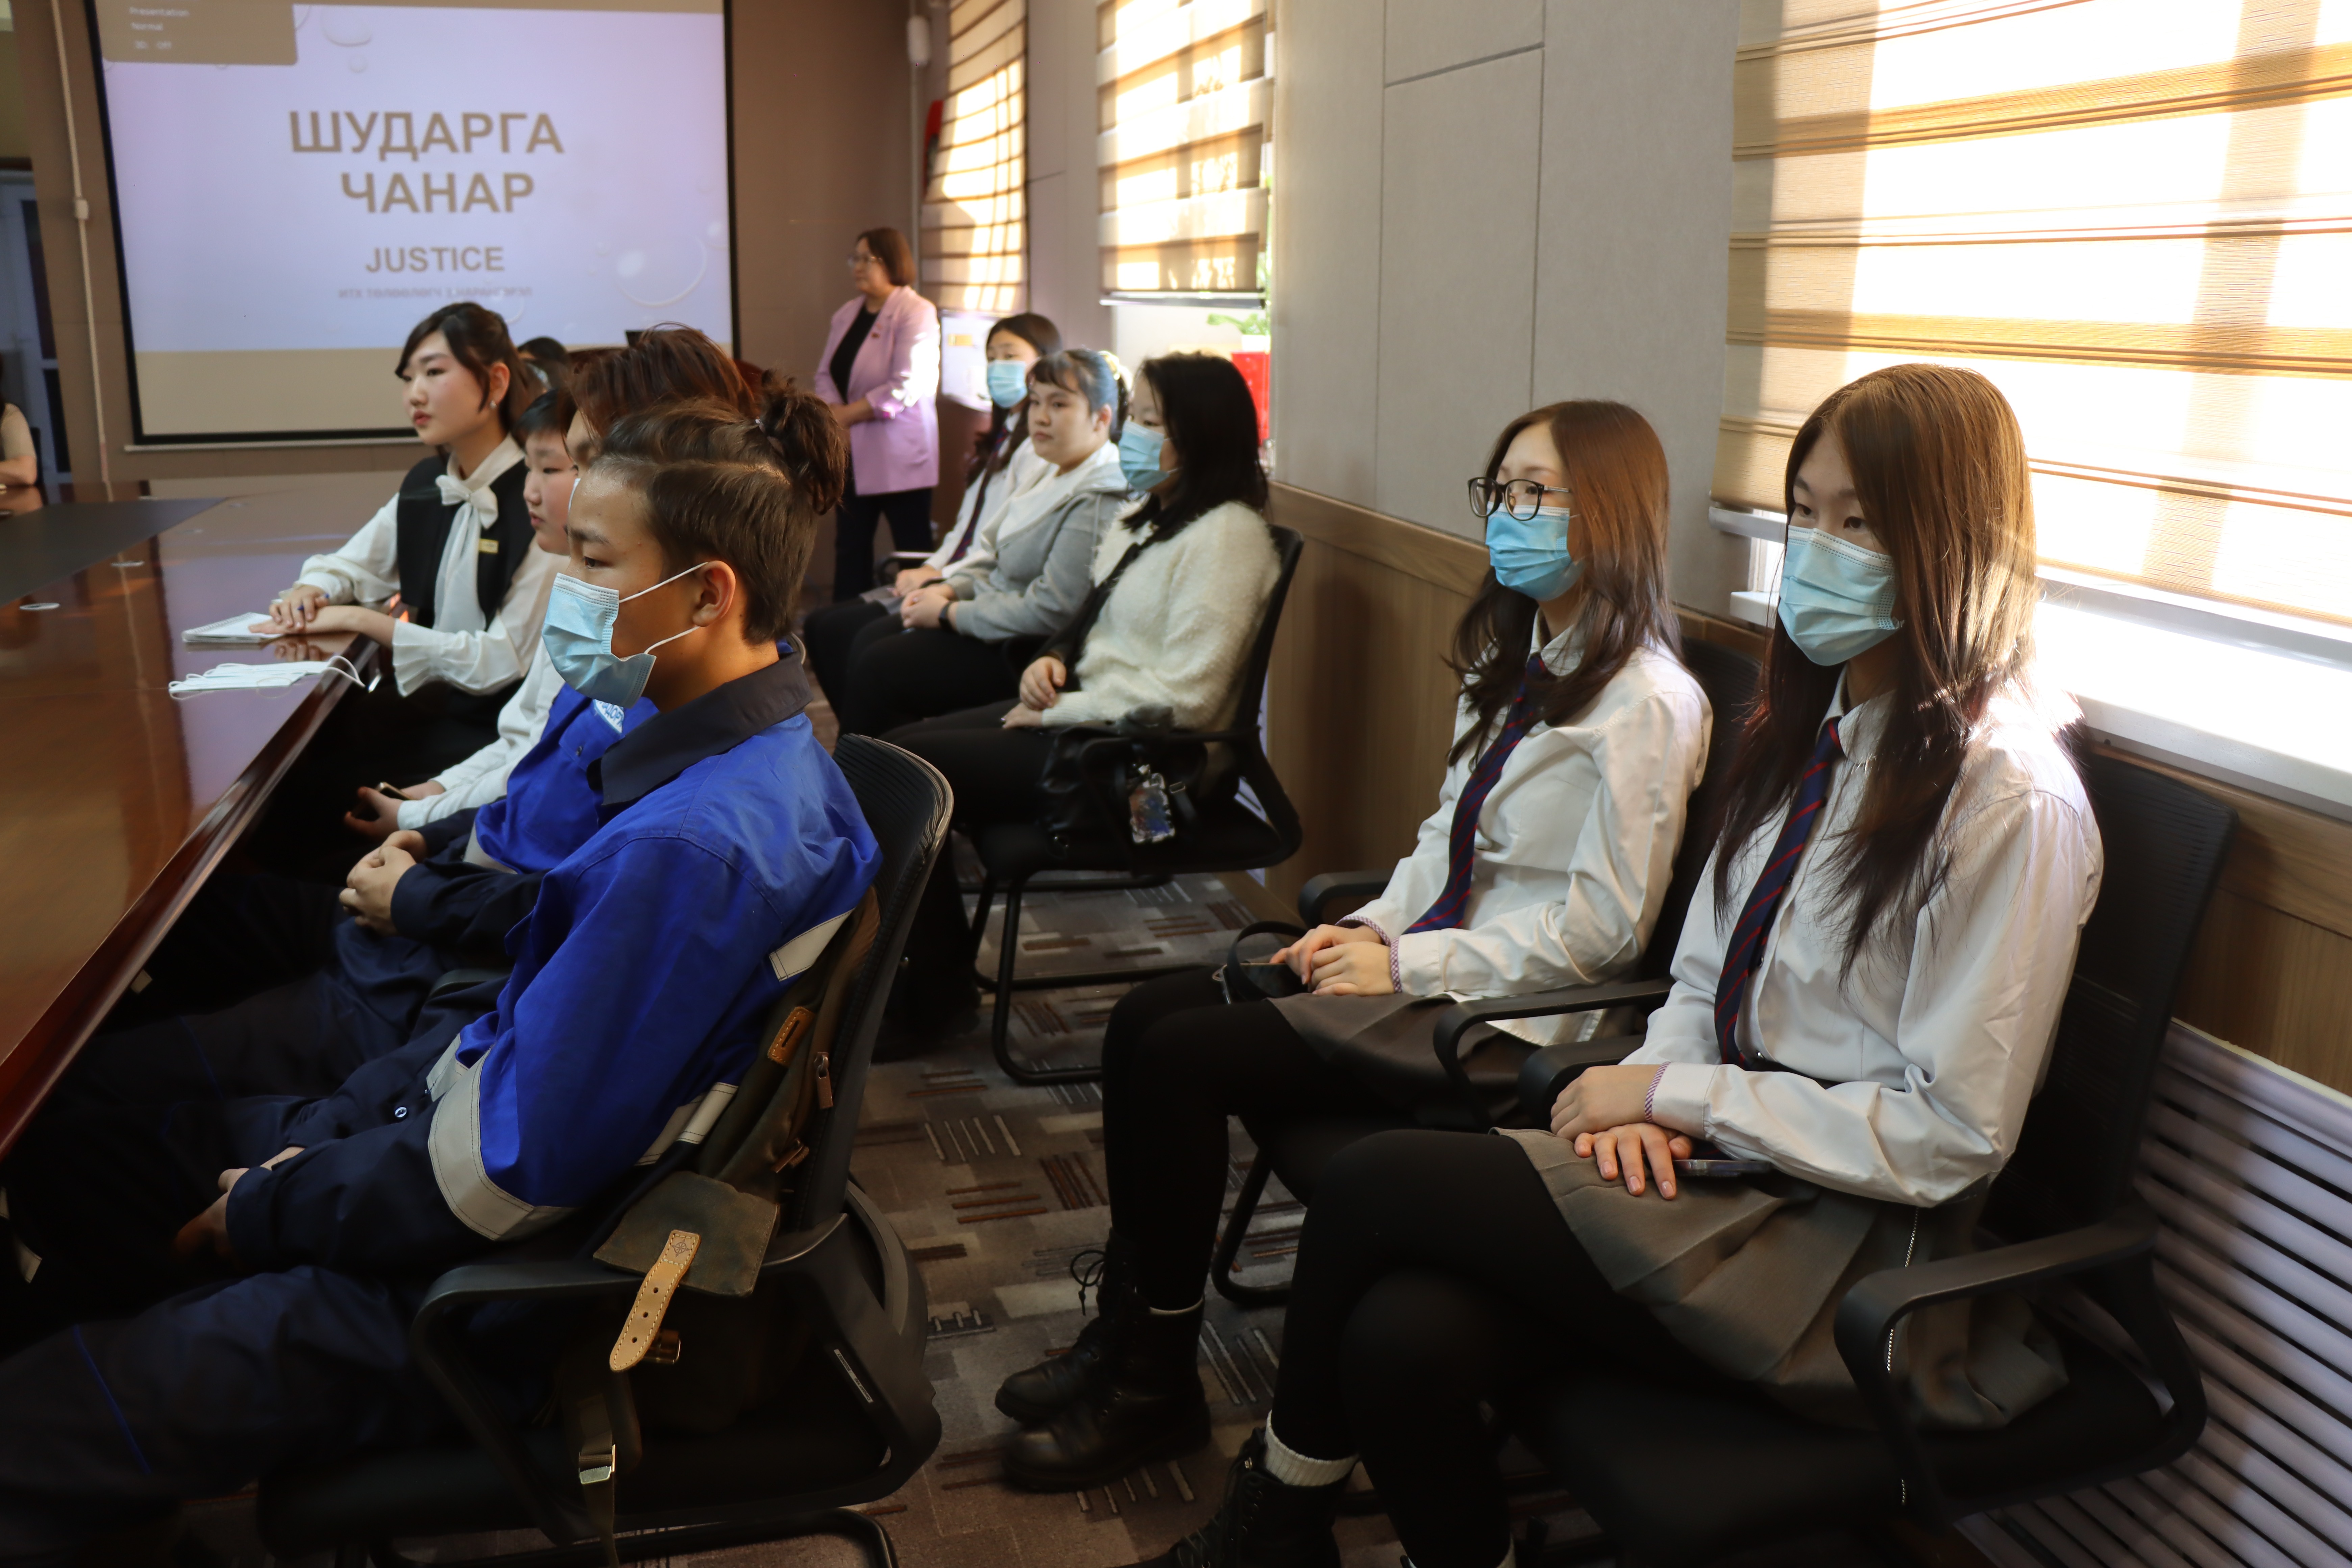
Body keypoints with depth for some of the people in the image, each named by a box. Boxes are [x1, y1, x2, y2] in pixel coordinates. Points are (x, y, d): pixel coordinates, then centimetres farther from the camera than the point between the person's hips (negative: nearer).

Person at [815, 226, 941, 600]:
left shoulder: (916, 313, -10)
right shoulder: (847, 314, 14)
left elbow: (905, 387, -18)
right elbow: (826, 373, 13)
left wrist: (847, 414, -13)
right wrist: (831, 411, -8)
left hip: (899, 454, -7)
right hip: (853, 453, 7)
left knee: (912, 547, -1)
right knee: (851, 544, 11)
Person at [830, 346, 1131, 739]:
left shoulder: (1099, 501, -23)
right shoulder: (1055, 475, 10)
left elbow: (1050, 611, -26)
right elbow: (994, 555, 18)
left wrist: (948, 614, -16)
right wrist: (946, 591, -1)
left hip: (1023, 655, -10)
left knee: (878, 667, -12)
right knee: (867, 642, 9)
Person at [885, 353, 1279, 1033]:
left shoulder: (1226, 536, -16)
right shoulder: (1148, 514, 14)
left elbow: (1185, 696, -22)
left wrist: (1056, 710, -15)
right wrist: (1052, 661, 1)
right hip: (1078, 715, 10)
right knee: (894, 749, -2)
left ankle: (936, 990, 3)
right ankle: (927, 969, 2)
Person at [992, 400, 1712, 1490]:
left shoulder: (1645, 703, -14)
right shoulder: (1520, 662, 15)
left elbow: (1602, 928, -17)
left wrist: (1405, 964, -16)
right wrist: (1375, 923, 1)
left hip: (1507, 1016, -9)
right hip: (1426, 960, 9)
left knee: (1180, 1057, -17)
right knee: (1148, 1013, -6)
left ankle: (1153, 1389, -1)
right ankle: (1124, 1335, 2)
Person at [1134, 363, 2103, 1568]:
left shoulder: (2012, 802, -16)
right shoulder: (1806, 725, 11)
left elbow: (1952, 1136, -17)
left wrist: (1680, 1093, -13)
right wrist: (1650, 1091, -7)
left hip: (1847, 1251, -6)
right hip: (1723, 1164, 6)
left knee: (1375, 1184, -17)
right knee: (1402, 1340, -23)